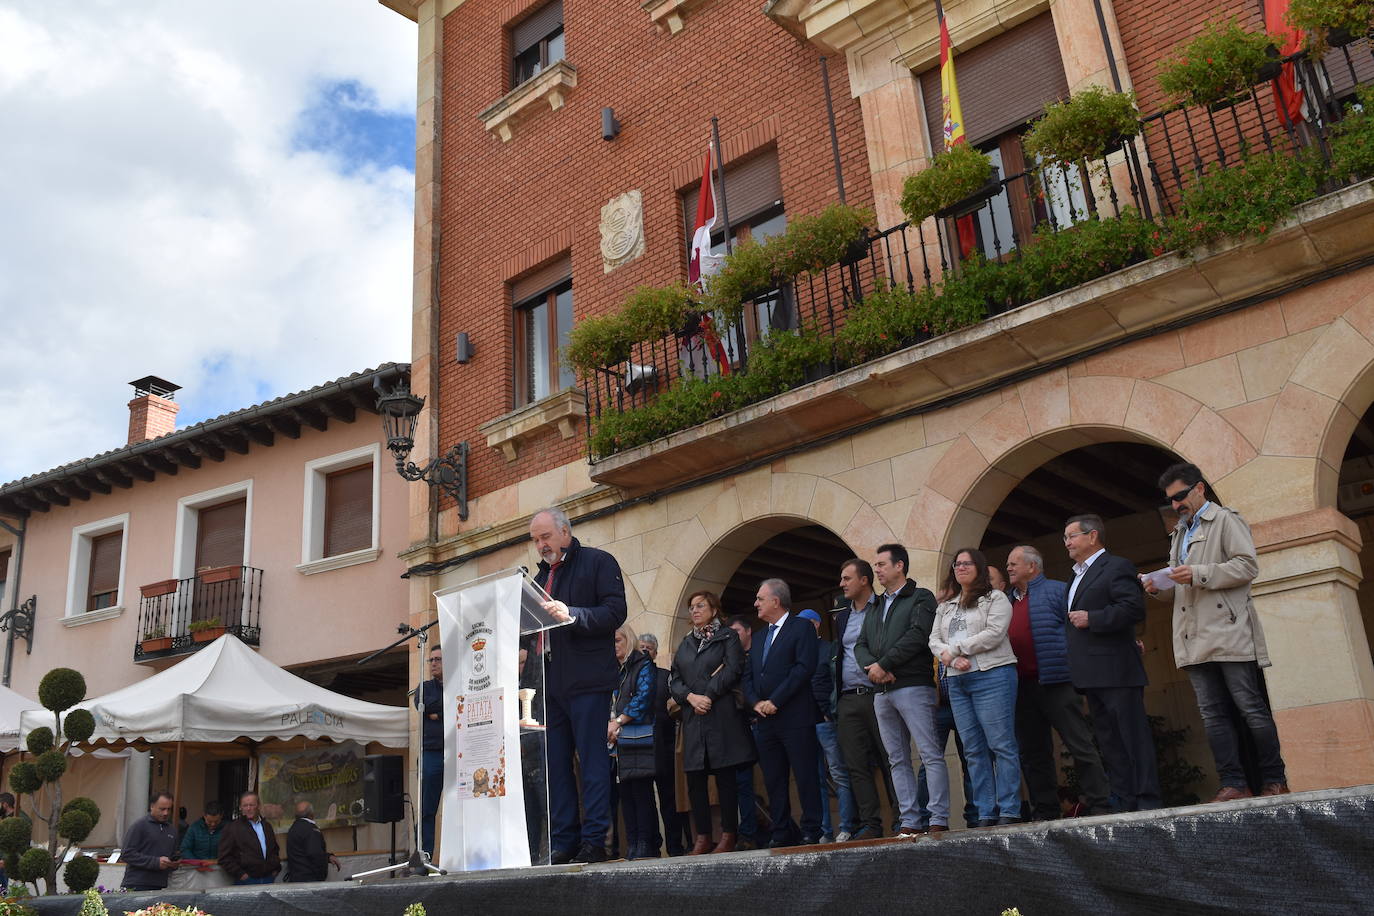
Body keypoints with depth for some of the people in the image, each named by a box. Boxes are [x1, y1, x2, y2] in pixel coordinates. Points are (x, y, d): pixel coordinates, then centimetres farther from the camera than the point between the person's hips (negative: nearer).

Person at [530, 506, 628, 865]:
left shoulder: (599, 562, 0)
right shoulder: (542, 576, 22)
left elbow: (615, 612, -11)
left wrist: (570, 614, -22)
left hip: (588, 681, -7)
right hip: (550, 684, 7)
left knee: (593, 761, -4)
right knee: (555, 764, 6)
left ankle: (594, 841, 0)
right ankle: (563, 842, 12)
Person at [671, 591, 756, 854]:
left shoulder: (727, 636, 5)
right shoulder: (685, 643, 19)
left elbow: (733, 670, -8)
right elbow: (674, 679, 12)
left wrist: (708, 695, -11)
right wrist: (691, 697, -7)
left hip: (723, 716, -5)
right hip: (693, 719, 5)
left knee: (725, 776, -3)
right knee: (694, 779, 2)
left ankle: (729, 835, 3)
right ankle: (702, 837, 8)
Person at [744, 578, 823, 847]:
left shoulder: (801, 628, -2)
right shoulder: (760, 637, 21)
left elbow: (805, 667, -14)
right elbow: (748, 675, 18)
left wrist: (775, 701, -16)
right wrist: (755, 702, -2)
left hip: (795, 717, -7)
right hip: (766, 721, 7)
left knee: (805, 777, -4)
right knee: (773, 781, 8)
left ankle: (811, 832, 3)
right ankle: (782, 833, 15)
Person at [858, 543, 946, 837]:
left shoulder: (920, 598, 2)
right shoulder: (875, 608, 23)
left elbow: (917, 635, -12)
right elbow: (861, 645, 15)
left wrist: (884, 664, -13)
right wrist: (871, 667, -7)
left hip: (913, 687, -7)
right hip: (882, 692, 7)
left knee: (931, 755, -7)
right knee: (898, 760, 7)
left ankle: (938, 820, -6)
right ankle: (909, 821, 10)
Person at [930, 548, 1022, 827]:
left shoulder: (995, 598, 2)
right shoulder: (945, 606, 21)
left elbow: (993, 634, -11)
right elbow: (934, 639, 13)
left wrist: (954, 648, -8)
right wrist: (950, 658, -9)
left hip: (992, 676, -6)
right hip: (957, 681, 6)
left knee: (1001, 745, -7)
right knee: (973, 749, 5)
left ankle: (1009, 811, -4)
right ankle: (986, 814, 8)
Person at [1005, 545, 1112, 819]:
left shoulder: (1056, 591, 0)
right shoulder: (1010, 601, 20)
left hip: (1055, 683, -7)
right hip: (1021, 688, 7)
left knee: (1081, 745, -4)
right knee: (1033, 753, 10)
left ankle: (1099, 805, 1)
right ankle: (1045, 812, 16)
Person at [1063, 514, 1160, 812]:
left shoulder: (1116, 567, -6)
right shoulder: (1078, 575, 23)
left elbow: (1134, 608, -18)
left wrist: (1091, 619, -17)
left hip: (1116, 672, -9)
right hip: (1092, 674, 9)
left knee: (1133, 737, -5)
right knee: (1109, 742, 9)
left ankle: (1147, 802, -2)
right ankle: (1124, 803, 13)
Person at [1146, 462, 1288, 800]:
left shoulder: (1225, 520, 3)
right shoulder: (1180, 533, 25)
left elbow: (1248, 565, -9)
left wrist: (1198, 574, -17)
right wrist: (1159, 585, 5)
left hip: (1229, 633, -7)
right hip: (1196, 640, 7)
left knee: (1251, 708, -4)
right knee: (1213, 714, 1)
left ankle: (1274, 781, 5)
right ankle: (1234, 784, 2)